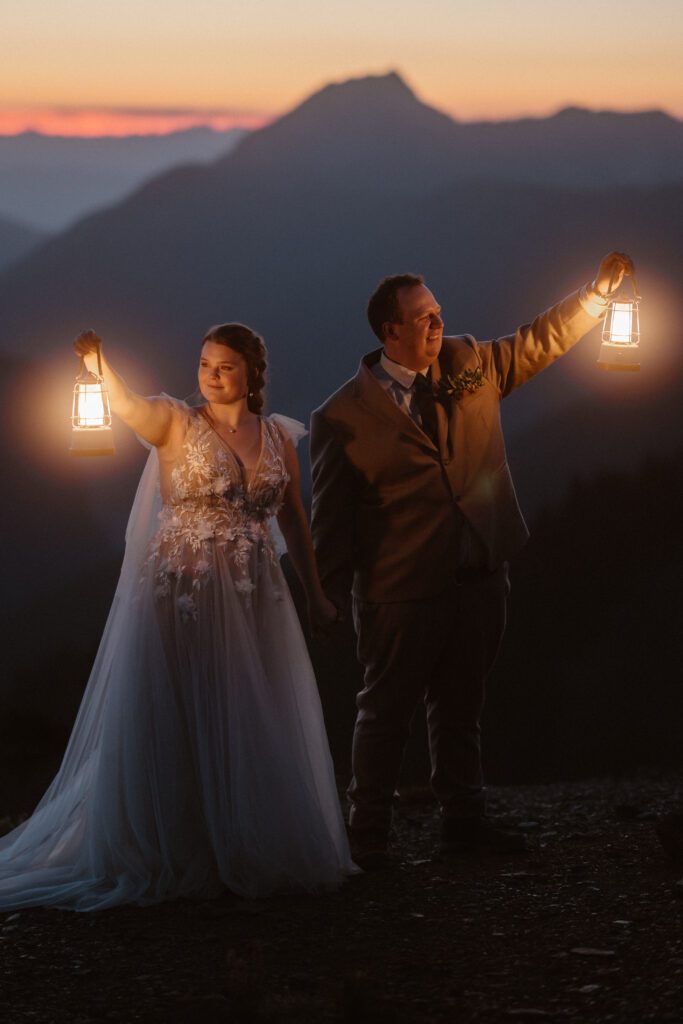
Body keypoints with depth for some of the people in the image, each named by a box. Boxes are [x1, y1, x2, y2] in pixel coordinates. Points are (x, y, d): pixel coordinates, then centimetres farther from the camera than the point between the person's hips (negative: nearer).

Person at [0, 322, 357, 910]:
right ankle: (172, 857, 9)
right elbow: (126, 406, -24)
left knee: (251, 727, 8)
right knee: (174, 725, 0)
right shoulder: (177, 424, -3)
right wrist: (97, 364, -44)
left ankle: (245, 852, 20)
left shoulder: (278, 436, 10)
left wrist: (315, 595, 14)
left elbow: (293, 519, 15)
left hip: (253, 601, 4)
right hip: (179, 594, -4)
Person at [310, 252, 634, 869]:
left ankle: (464, 820, 25)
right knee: (386, 711, 4)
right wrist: (332, 599, -5)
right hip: (401, 592, -5)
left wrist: (599, 291, 1)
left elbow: (543, 340, 13)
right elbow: (331, 517, -4)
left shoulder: (471, 366, 6)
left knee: (462, 706, 15)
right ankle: (369, 834, 14)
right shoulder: (344, 417, -8)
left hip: (479, 580, 5)